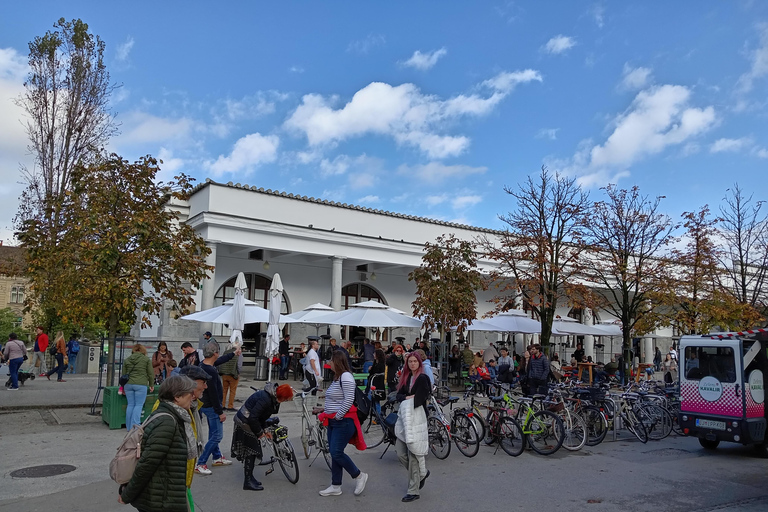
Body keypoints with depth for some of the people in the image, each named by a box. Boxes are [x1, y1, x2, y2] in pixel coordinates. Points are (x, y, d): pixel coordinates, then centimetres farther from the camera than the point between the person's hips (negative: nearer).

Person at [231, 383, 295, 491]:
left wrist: (264, 430, 10)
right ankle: (248, 482, 3)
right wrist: (260, 432, -16)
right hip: (245, 424, -10)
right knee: (251, 451, -5)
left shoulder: (271, 398, 2)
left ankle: (249, 478, 27)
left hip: (248, 422, 10)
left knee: (251, 451, 16)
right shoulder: (265, 399, -30)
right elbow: (252, 418, -29)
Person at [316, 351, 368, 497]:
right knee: (334, 453, 11)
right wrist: (325, 413, 9)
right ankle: (335, 487, 19)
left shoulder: (346, 377, -17)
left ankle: (359, 476, 9)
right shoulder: (337, 377, 15)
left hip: (343, 422, -10)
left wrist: (337, 416, -19)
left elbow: (348, 400, -23)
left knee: (336, 453, -9)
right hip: (333, 421, 10)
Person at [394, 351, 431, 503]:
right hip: (404, 417, 7)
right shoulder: (406, 378, 14)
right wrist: (407, 397, -12)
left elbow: (418, 400, -16)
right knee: (401, 453, 6)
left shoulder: (423, 378, -8)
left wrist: (406, 401, -3)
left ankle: (413, 491, 6)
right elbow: (399, 395, 6)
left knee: (413, 455, -4)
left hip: (417, 418, -7)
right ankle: (422, 473, 30)